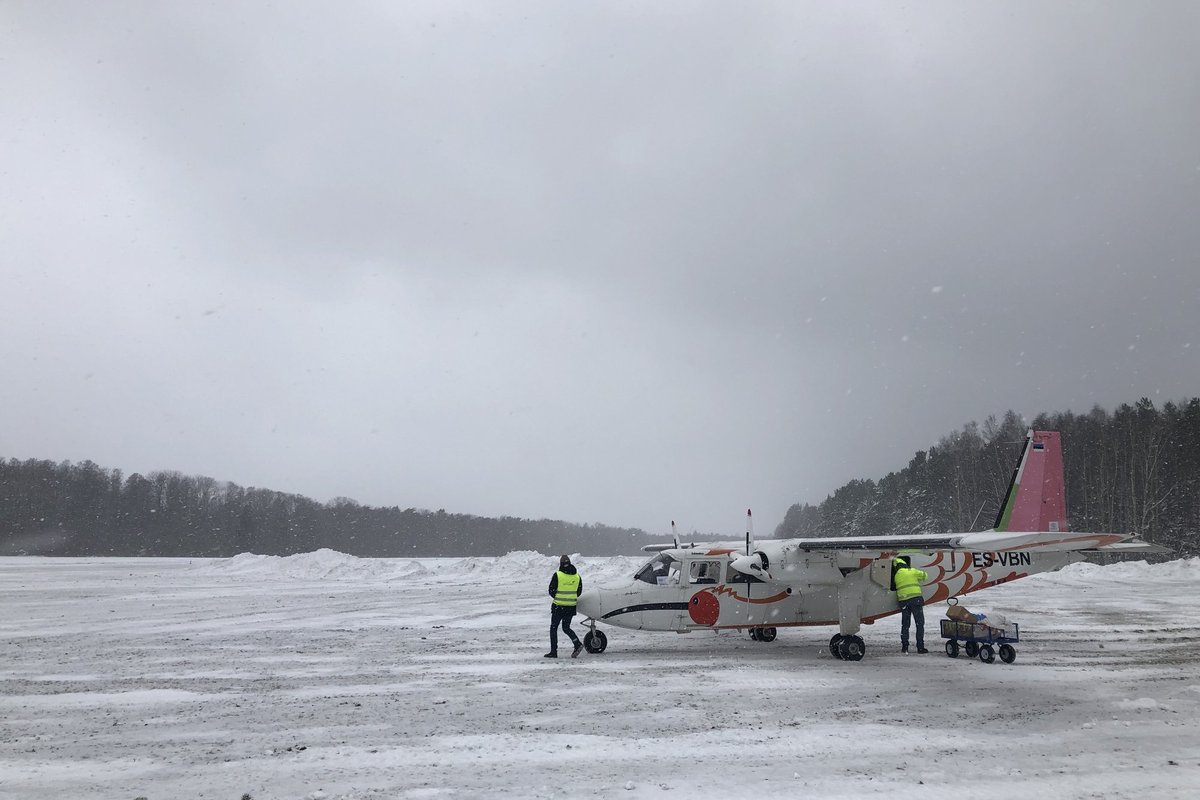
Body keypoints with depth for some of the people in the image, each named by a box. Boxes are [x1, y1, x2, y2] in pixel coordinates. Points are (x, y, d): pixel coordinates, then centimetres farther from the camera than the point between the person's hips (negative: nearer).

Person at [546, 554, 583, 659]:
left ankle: (553, 651, 7)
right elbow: (579, 592, 9)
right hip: (571, 606, 5)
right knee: (566, 628, 17)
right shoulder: (577, 576, 3)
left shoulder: (557, 575, -11)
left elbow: (551, 591, -7)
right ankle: (578, 644, -5)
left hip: (558, 606, -5)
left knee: (553, 628, 8)